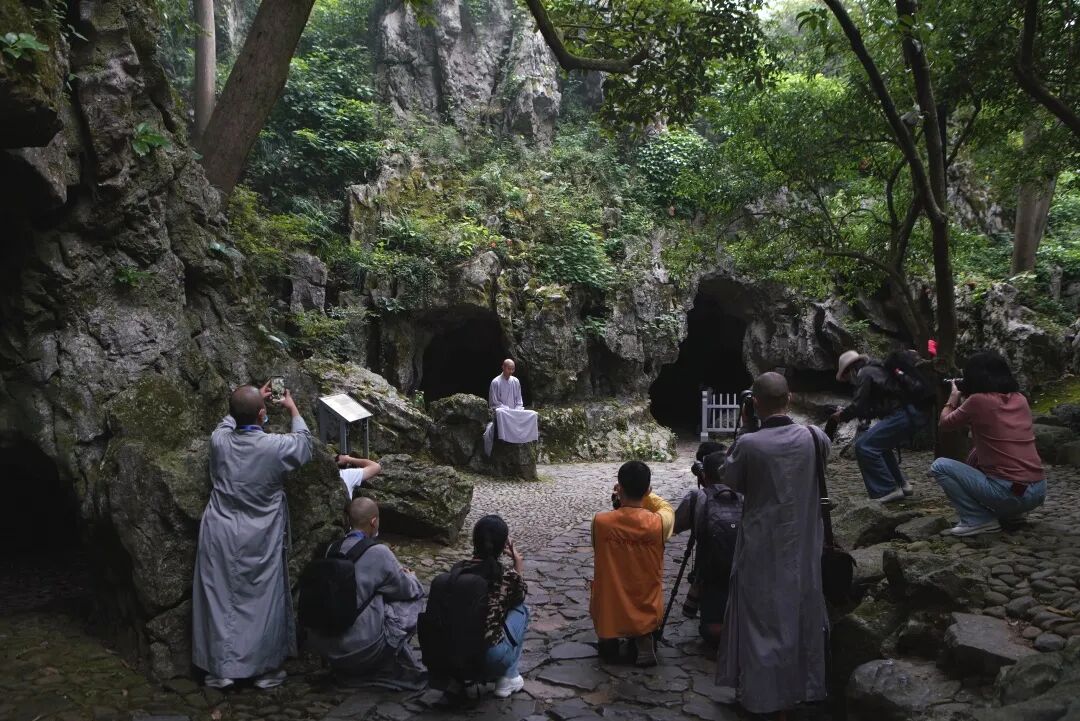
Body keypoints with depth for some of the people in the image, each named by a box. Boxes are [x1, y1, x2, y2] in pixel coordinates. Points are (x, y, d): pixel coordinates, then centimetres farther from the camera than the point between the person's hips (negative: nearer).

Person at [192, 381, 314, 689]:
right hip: (260, 540, -3)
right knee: (263, 602, 11)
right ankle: (266, 668, 22)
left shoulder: (218, 440, -9)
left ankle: (220, 669, 24)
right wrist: (293, 409, 20)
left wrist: (250, 401, 29)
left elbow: (230, 422, 18)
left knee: (219, 600, 13)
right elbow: (303, 443, 6)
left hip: (220, 536, 3)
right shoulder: (275, 446, -18)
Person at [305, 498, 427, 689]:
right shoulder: (378, 552, -15)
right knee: (413, 599, 6)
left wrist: (397, 573, 25)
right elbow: (407, 589, 0)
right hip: (359, 649, -6)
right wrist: (410, 577, 23)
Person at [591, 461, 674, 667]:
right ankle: (643, 640, 12)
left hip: (608, 617, 0)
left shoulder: (600, 521, -17)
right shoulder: (659, 523, -16)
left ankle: (609, 641, 17)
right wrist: (642, 493, 9)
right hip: (648, 615, 0)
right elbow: (667, 508, 9)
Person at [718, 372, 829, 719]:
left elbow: (732, 480, -1)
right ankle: (801, 689, 31)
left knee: (760, 618, 8)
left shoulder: (748, 444, -19)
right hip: (801, 545, 4)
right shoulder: (814, 437, -9)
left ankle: (760, 693, 18)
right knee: (801, 613, 17)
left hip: (761, 548, -3)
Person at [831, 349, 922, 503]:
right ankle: (901, 484, 27)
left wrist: (842, 415, 8)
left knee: (863, 445, -13)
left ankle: (887, 490, -10)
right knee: (879, 445, 27)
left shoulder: (864, 374, -3)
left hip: (902, 415, -11)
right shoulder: (875, 370, 26)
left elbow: (858, 405, -8)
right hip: (912, 415, 11)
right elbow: (872, 407, 29)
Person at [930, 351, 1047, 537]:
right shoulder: (1020, 399, 9)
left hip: (1010, 493, -7)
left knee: (939, 466, 3)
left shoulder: (978, 400, -10)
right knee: (975, 458, 30)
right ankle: (1008, 512, 23)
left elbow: (943, 424, 7)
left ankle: (979, 520, -3)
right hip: (1039, 490, 7)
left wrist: (953, 399, 24)